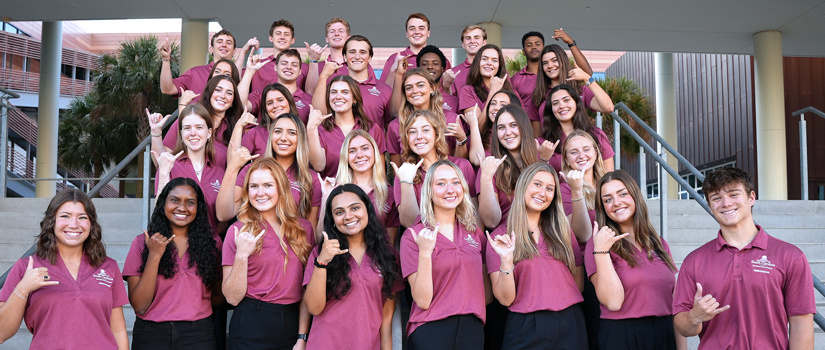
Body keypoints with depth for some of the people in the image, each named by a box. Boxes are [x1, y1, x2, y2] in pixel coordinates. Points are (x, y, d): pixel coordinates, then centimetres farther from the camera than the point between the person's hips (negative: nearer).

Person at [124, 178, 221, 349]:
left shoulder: (211, 242, 4)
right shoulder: (142, 243, 1)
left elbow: (219, 295, 10)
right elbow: (139, 306, -7)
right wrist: (154, 255, -12)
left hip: (198, 335, 1)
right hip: (151, 335, 0)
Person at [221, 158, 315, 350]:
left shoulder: (303, 228, 2)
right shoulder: (239, 231, -5)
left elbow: (307, 288, 4)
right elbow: (232, 297, -7)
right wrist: (241, 255, -19)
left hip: (292, 324, 2)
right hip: (251, 329, -2)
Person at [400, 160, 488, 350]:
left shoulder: (475, 233, 5)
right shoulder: (413, 236, -7)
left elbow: (486, 289, 14)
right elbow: (422, 300, -13)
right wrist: (425, 252, -22)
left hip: (473, 329, 4)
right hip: (431, 329, -4)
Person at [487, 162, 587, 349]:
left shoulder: (563, 230, 8)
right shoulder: (499, 237, -2)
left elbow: (579, 282, 13)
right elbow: (505, 299, -8)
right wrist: (506, 261, -20)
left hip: (569, 324, 3)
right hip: (525, 328, -3)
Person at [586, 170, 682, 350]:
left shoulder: (659, 244, 8)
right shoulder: (598, 243, -7)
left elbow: (676, 301, 9)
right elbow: (613, 302, -18)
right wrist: (601, 250, -21)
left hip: (665, 335, 5)